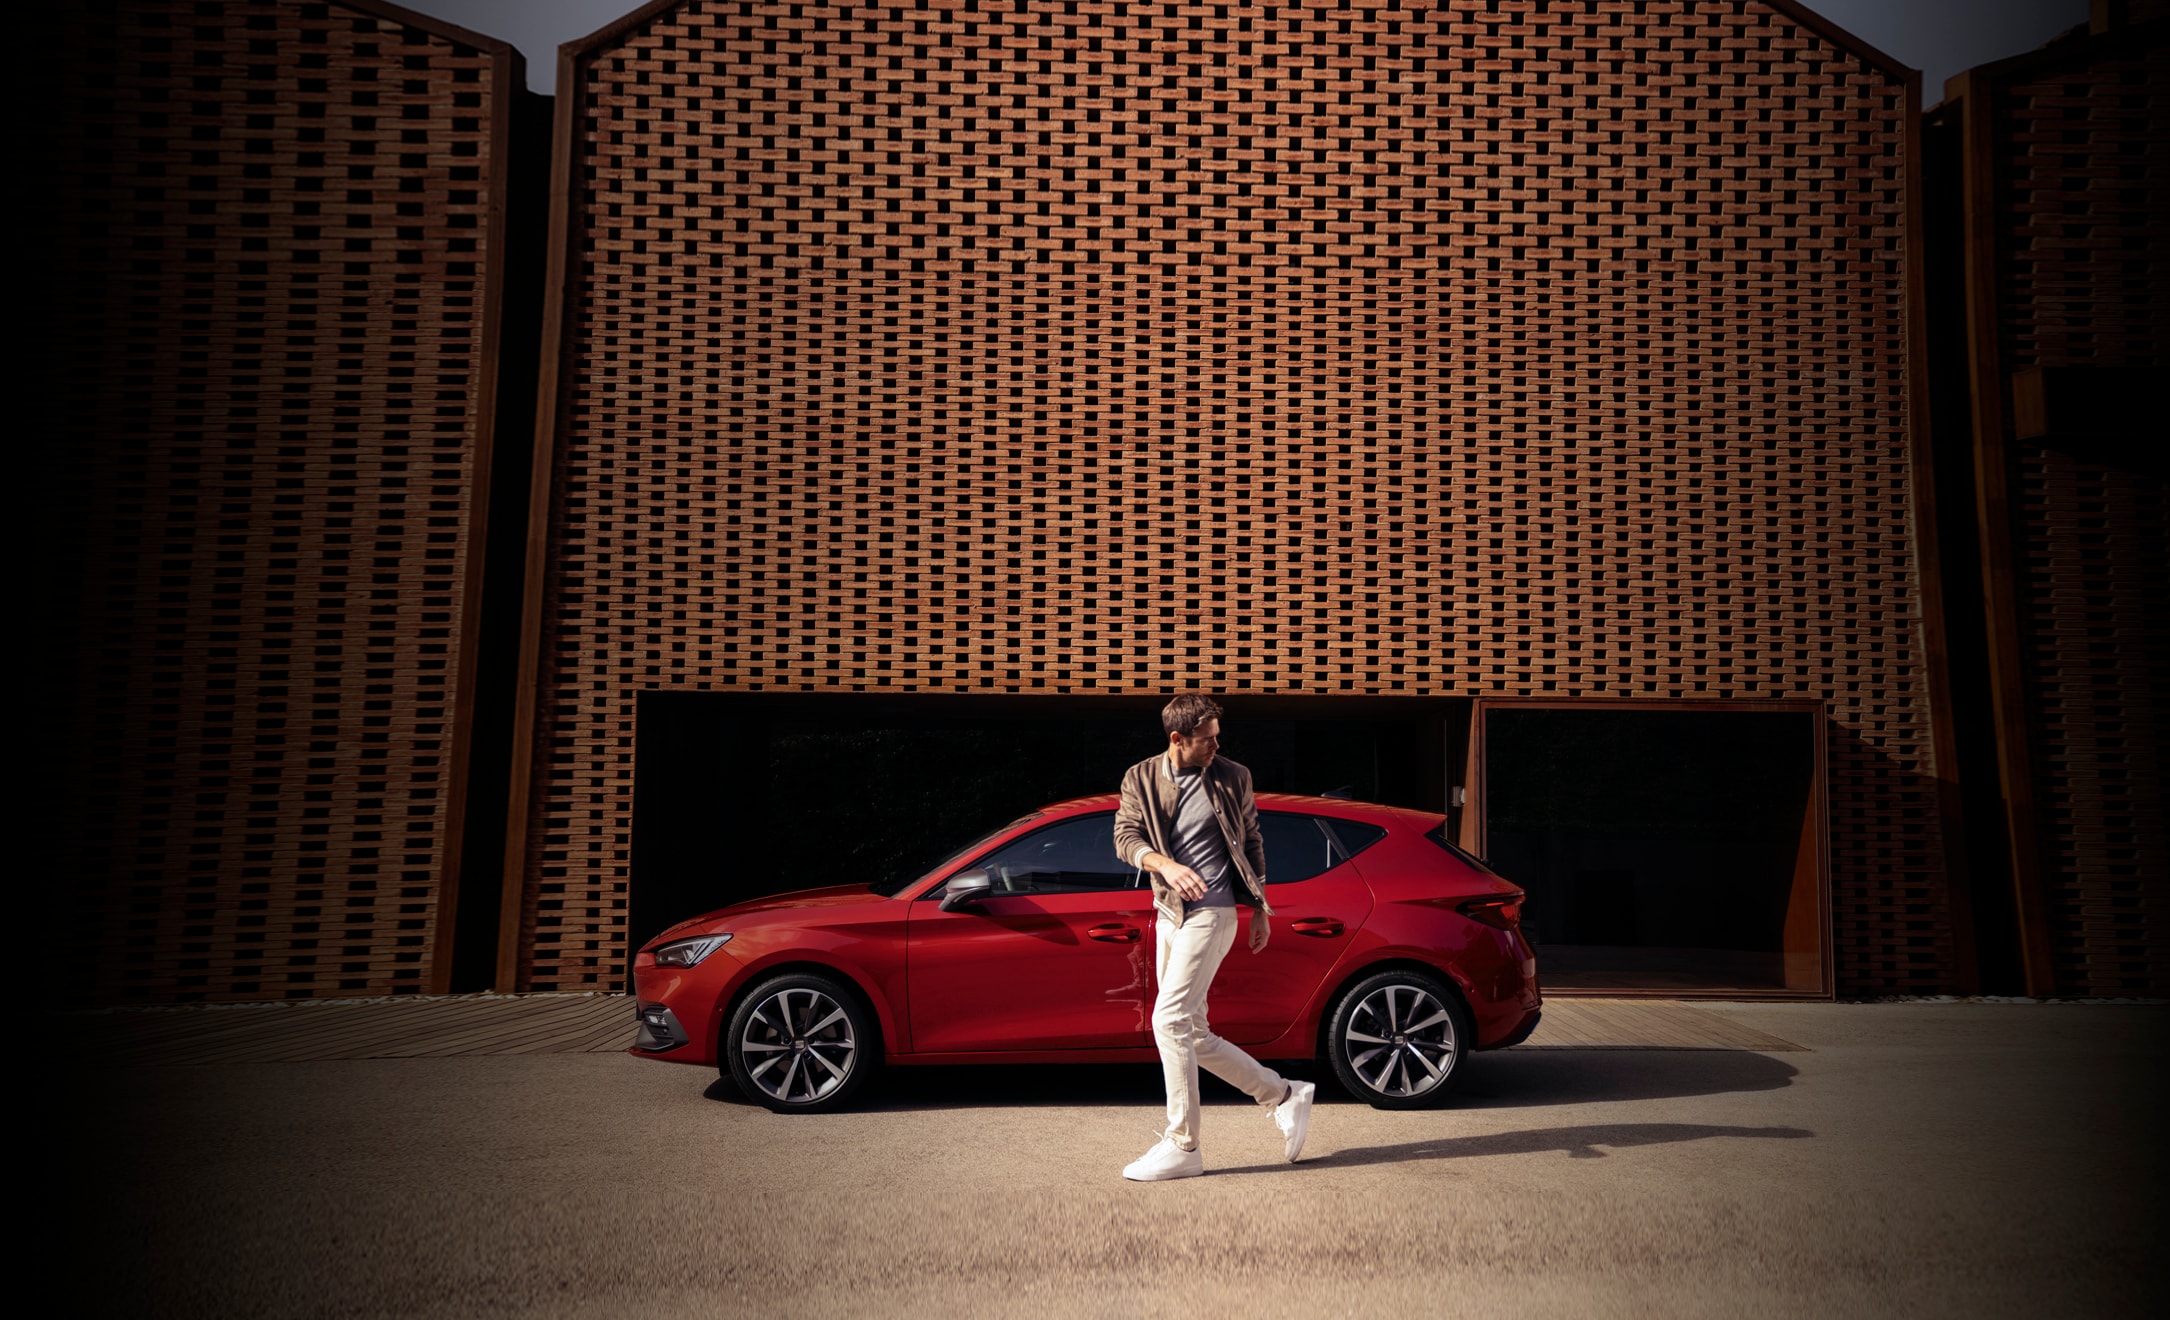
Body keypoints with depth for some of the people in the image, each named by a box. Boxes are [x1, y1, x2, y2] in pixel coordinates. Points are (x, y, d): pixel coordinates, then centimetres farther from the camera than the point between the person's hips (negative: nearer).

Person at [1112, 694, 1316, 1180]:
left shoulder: (1232, 778, 1)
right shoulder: (1140, 779, 5)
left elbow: (1252, 843, 10)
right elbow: (1125, 836, -6)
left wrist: (1261, 908, 11)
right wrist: (1164, 864, -25)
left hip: (1211, 912, -5)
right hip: (1169, 915, 5)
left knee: (1170, 1019, -15)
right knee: (1193, 1035, 8)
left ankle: (1182, 1146, -7)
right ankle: (1285, 1094, 22)